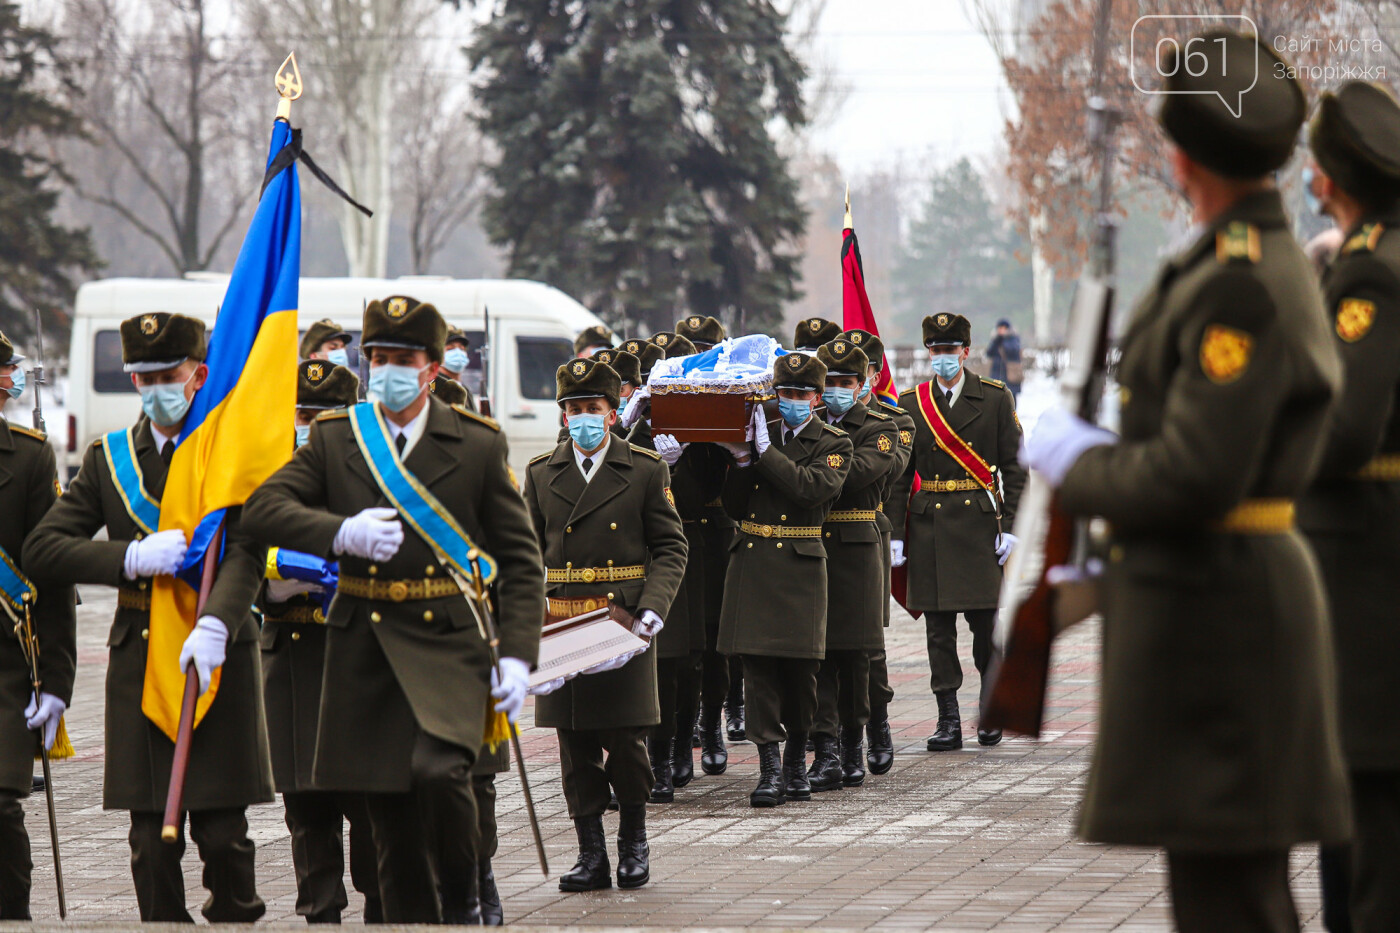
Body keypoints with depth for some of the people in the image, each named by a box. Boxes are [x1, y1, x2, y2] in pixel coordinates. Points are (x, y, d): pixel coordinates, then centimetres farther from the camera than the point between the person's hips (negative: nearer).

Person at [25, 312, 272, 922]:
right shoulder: (109, 459, 11)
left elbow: (248, 551, -11)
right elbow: (42, 547, 3)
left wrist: (215, 625, -28)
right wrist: (132, 559, -12)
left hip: (219, 650, -2)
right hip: (139, 654, 3)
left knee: (223, 834, -4)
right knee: (151, 840, 0)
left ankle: (235, 917, 16)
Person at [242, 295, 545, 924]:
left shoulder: (479, 445, 3)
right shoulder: (334, 439, 8)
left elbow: (521, 559, 5)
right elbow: (262, 507, -2)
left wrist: (518, 655, -6)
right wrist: (342, 534, -19)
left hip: (448, 642, -3)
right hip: (364, 646, 3)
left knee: (437, 769, -25)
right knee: (390, 821, 5)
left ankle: (462, 906, -2)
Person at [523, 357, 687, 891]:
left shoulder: (646, 471, 3)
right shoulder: (542, 474, 10)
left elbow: (670, 547, 2)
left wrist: (654, 608, -12)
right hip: (561, 626, 2)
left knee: (626, 741, -2)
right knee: (576, 747, 3)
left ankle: (633, 842, 18)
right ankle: (591, 854, 10)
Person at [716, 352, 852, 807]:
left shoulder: (833, 444, 3)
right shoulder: (757, 433, 10)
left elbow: (813, 488, -18)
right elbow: (734, 509, 10)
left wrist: (765, 451, -17)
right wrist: (741, 461, -6)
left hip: (800, 568, -2)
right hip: (752, 562, 2)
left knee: (800, 667, 5)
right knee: (758, 666, -4)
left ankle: (797, 758, 23)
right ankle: (770, 767, -5)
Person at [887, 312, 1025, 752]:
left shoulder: (996, 398, 3)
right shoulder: (911, 403, 7)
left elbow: (1014, 468, 2)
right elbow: (899, 475, 7)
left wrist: (1009, 527, -6)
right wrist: (894, 533, 0)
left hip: (980, 522, -2)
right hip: (929, 526, 2)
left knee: (986, 621, -1)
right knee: (938, 628, 2)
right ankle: (948, 721, 5)